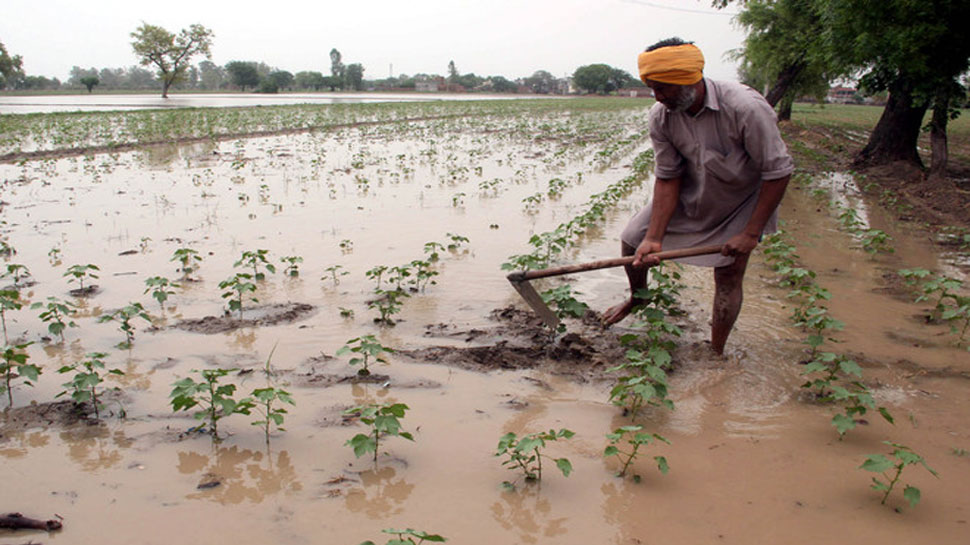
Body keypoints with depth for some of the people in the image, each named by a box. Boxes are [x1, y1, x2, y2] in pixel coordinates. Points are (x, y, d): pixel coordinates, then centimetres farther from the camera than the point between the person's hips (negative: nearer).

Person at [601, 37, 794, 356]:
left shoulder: (746, 108, -36)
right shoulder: (661, 117, -21)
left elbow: (778, 172, -28)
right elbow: (667, 179, -15)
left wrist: (750, 234, -27)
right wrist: (653, 238, -22)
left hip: (742, 201, -4)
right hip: (690, 192, 4)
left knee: (729, 274, -8)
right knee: (632, 240, 4)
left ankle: (716, 354, 9)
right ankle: (638, 298, 35)